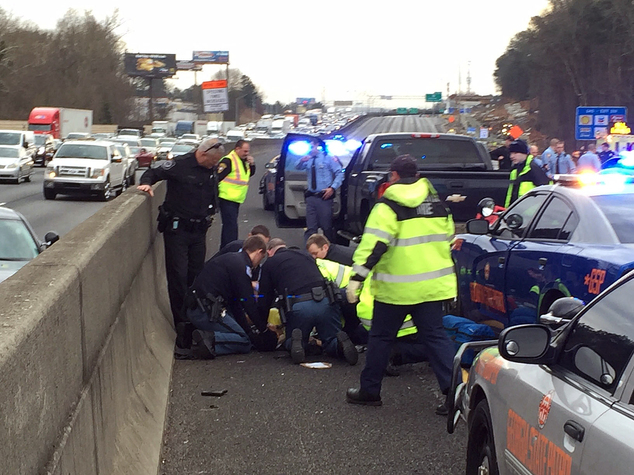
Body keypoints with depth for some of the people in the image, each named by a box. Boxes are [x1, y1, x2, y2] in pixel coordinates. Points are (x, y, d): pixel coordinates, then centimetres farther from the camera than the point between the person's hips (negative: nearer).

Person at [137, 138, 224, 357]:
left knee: (196, 276, 9)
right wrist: (147, 183, -24)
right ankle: (183, 326, -4)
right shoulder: (180, 165, -11)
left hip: (199, 230, 6)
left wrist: (210, 212, 18)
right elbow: (153, 173, -4)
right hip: (177, 229, -6)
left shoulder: (211, 171, 9)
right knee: (178, 277, -6)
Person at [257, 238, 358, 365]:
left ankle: (297, 341, -14)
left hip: (298, 306, -3)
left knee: (291, 344, 21)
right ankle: (341, 342, -16)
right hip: (326, 301, 3)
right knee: (331, 344, 18)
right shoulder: (305, 255, 31)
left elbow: (264, 299, 21)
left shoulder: (269, 263, 20)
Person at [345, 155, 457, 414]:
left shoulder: (388, 207, -10)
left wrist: (357, 277, -19)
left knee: (381, 337, 8)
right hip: (432, 284, 5)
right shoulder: (437, 203, 10)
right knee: (436, 335, 8)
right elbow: (449, 239, 19)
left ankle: (369, 390, 18)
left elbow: (373, 244, -20)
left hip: (397, 287, -5)